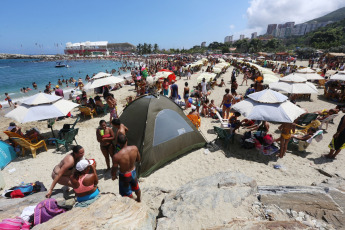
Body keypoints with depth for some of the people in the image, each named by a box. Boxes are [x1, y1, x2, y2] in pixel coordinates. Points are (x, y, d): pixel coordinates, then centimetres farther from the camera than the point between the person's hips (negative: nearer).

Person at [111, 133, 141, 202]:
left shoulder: (116, 156, -34)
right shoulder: (135, 148, -23)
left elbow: (114, 169, -18)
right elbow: (138, 159, -5)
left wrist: (113, 176, 4)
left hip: (124, 176, -4)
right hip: (133, 172, 5)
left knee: (127, 193, 24)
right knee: (136, 187, 33)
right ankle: (139, 199, 59)